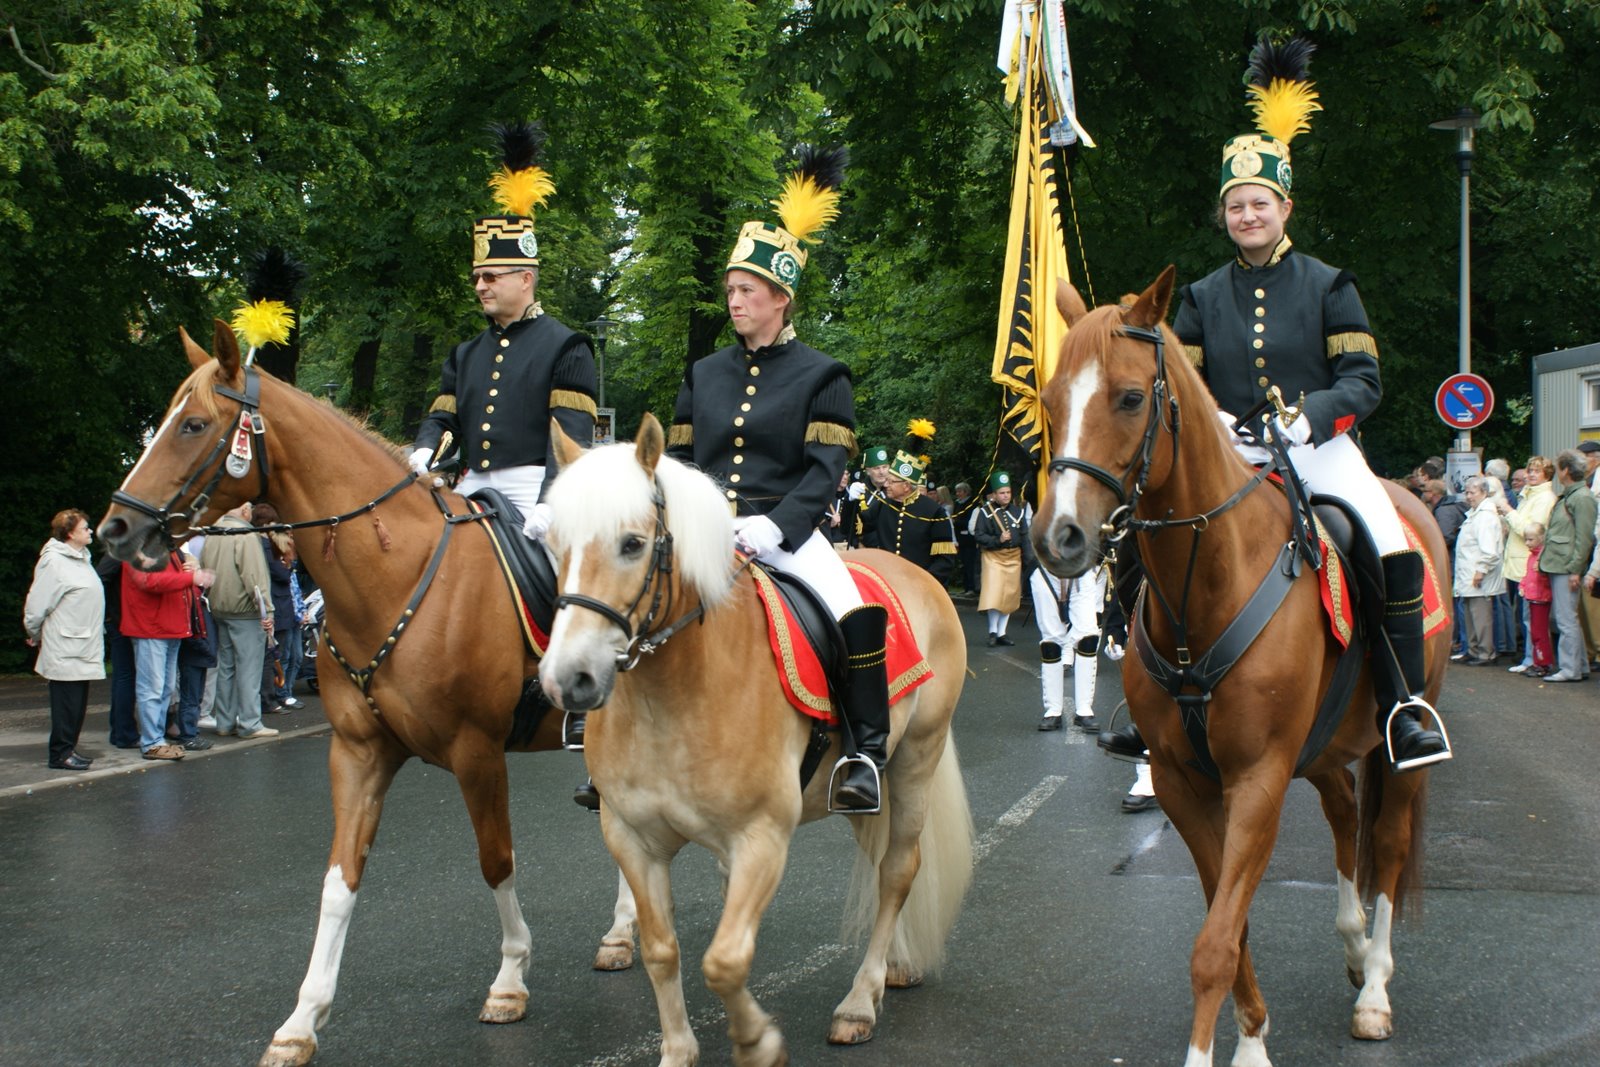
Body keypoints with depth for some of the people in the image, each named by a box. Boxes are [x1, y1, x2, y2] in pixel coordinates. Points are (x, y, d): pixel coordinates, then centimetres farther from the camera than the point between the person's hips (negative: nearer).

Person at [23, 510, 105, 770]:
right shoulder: (53, 562, -14)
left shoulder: (81, 558, 14)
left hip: (84, 647, 9)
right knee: (66, 702, -4)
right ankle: (60, 754, 3)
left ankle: (68, 749, 20)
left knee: (79, 703, 12)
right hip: (65, 650, -9)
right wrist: (36, 636, 1)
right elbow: (36, 605, -12)